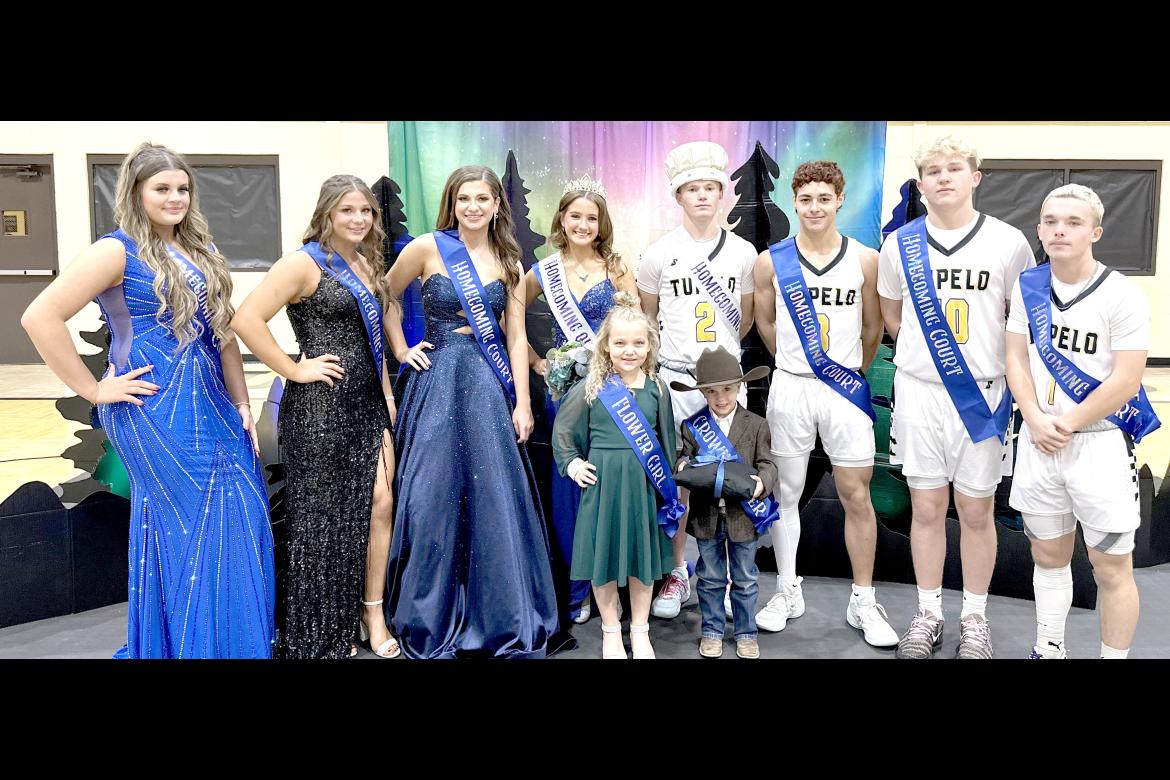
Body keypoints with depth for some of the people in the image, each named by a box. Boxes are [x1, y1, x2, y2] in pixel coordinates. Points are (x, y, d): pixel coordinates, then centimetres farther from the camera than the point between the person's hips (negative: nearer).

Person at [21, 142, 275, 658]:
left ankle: (232, 640, 25)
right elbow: (40, 317, -15)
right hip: (154, 409, -7)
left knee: (238, 521, 7)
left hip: (210, 404, 7)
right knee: (196, 526, 0)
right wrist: (94, 391, -12)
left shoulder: (199, 250, 13)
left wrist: (241, 404, 10)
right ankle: (188, 646, 19)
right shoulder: (117, 250, -9)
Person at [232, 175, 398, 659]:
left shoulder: (367, 264, 13)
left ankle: (372, 615, 20)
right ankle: (322, 634, 23)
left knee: (379, 503, 5)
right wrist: (293, 369, -15)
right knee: (323, 517, 5)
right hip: (320, 406, -7)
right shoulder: (304, 262, -10)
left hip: (368, 402, 7)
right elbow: (246, 319, -20)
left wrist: (386, 393, 15)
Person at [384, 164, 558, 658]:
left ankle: (503, 619, 17)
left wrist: (522, 403, -1)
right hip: (438, 382, -2)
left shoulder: (507, 260, 8)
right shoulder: (427, 247, -2)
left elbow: (516, 336, 5)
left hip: (491, 385, 2)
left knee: (497, 499, 2)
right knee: (435, 498, 1)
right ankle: (433, 622, 18)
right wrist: (401, 352, 3)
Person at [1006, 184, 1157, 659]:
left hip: (1100, 441, -4)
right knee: (1048, 554, 16)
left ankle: (1114, 655, 20)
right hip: (1038, 440, 5)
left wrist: (1065, 425, -11)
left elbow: (1125, 381, -15)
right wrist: (1036, 420, -8)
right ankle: (1048, 649, 30)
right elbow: (1016, 358, 4)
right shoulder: (1027, 286, 3)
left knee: (1111, 568, 5)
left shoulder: (1122, 296, -12)